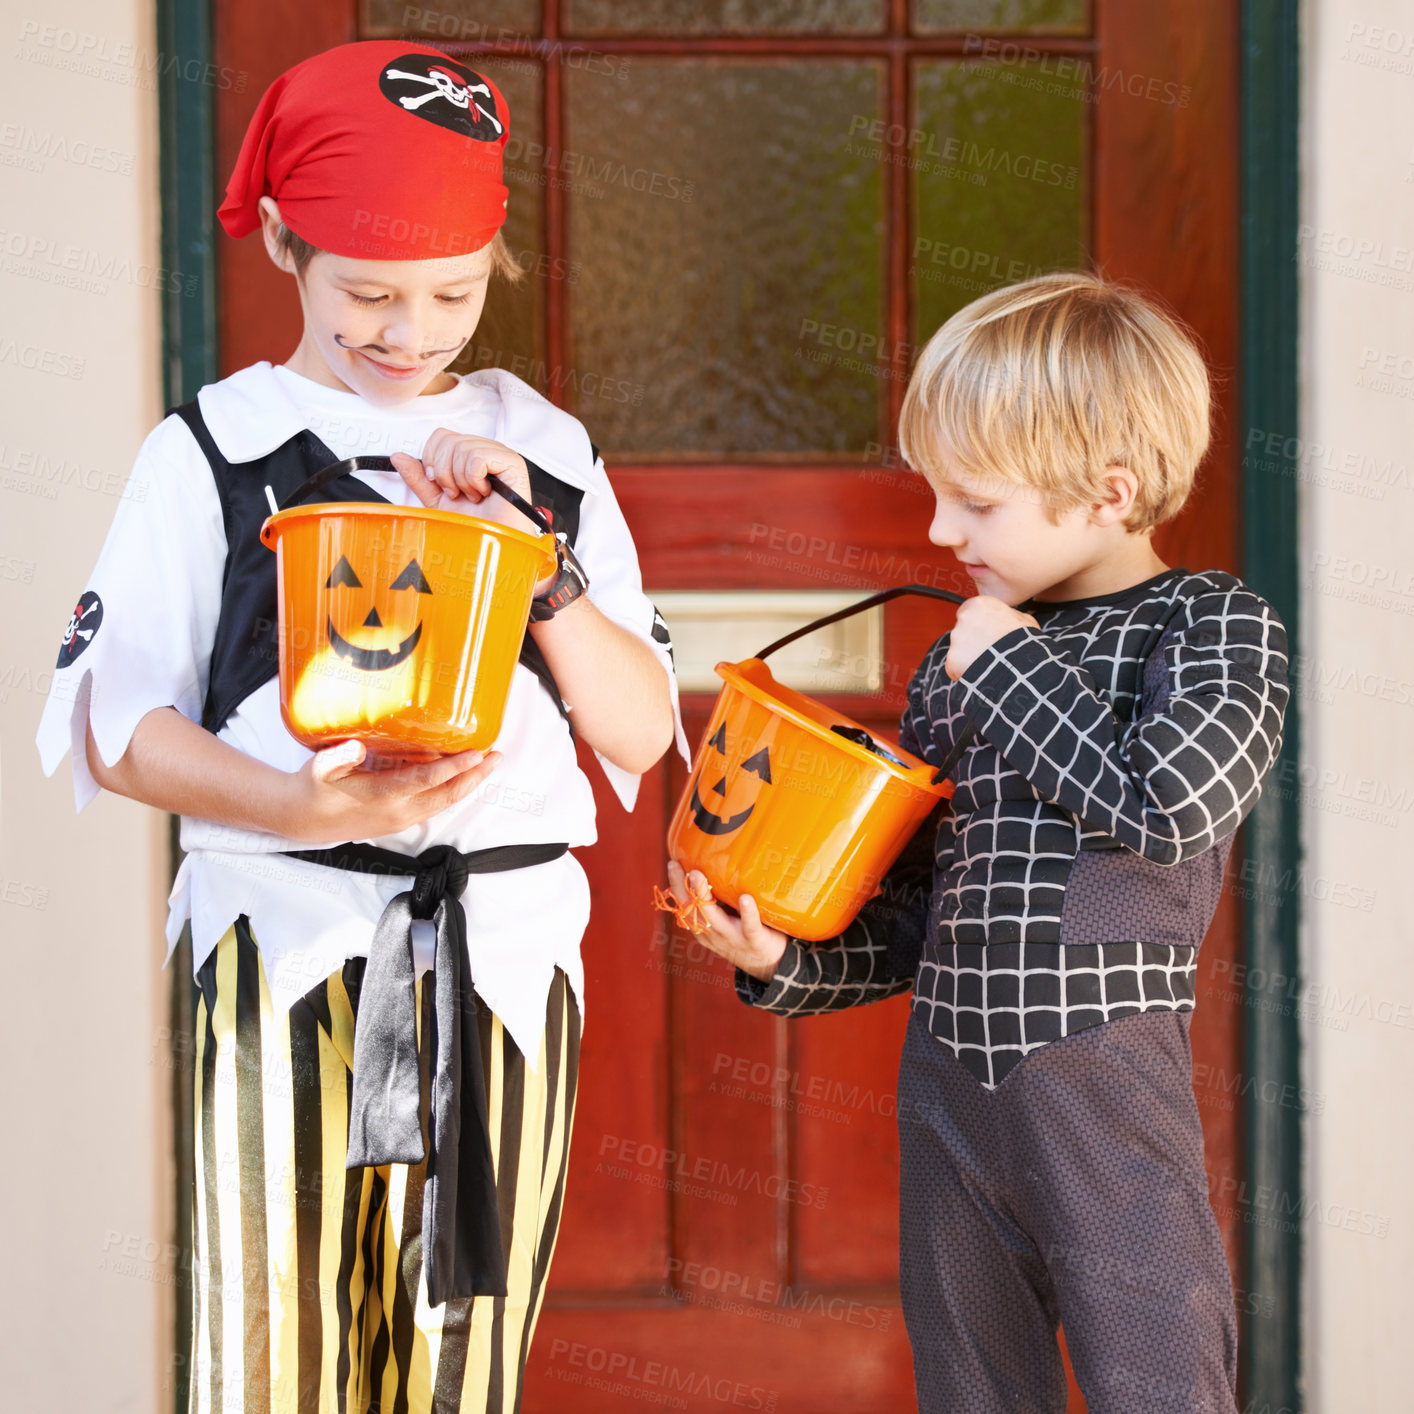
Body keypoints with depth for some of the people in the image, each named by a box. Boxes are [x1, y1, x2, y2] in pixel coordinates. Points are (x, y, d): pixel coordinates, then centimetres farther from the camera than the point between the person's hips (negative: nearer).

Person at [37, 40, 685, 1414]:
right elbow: (108, 722, -2)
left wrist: (536, 556, -7)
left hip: (508, 951, 3)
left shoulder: (544, 452, 12)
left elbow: (641, 734, 9)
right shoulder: (213, 452, 3)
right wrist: (307, 807, -18)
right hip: (286, 946, -3)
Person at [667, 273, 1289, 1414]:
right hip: (947, 1084, 6)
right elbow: (907, 916, 15)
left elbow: (1167, 804, -21)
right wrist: (782, 961, -3)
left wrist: (1009, 665, -9)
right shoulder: (955, 666, 15)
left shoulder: (1217, 627, -1)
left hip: (1105, 1076, -6)